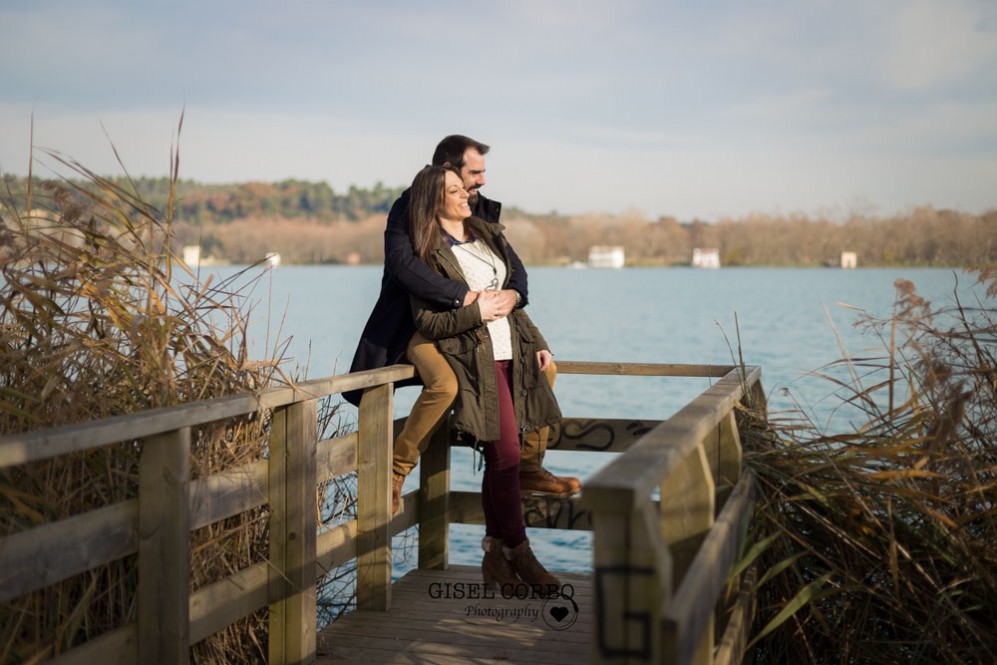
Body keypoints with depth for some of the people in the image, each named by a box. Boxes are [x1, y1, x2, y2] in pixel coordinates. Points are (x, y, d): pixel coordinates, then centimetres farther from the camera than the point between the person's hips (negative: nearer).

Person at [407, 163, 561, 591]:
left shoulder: (487, 235, 17)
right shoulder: (429, 255, -4)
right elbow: (426, 322, -9)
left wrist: (537, 342, 16)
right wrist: (475, 311, -15)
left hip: (511, 355, 6)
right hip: (474, 360, -6)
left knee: (498, 458, 7)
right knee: (505, 455, -11)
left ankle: (495, 553, 14)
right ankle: (519, 553, 1)